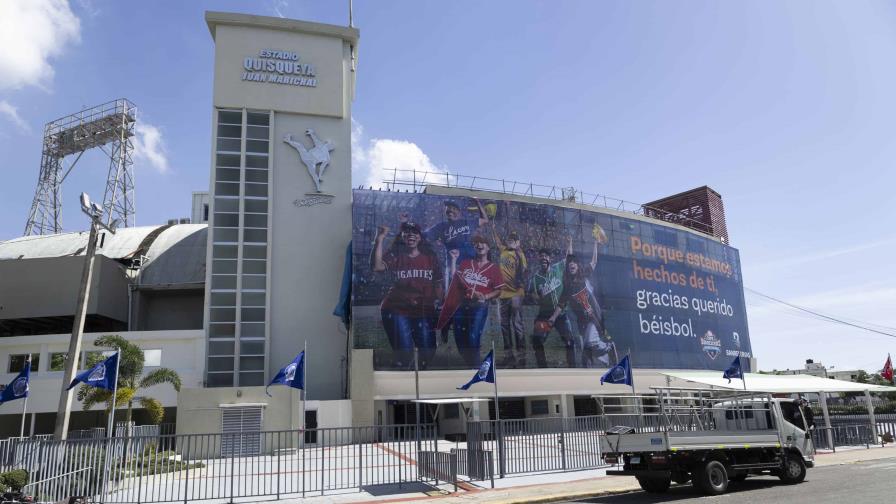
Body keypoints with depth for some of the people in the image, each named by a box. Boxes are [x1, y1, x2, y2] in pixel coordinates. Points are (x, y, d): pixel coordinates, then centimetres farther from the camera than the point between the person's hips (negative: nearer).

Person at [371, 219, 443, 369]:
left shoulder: (430, 258, 5)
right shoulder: (395, 256, -3)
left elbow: (438, 284, 10)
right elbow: (377, 266, -22)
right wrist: (380, 239, -27)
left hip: (424, 311, 3)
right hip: (397, 310, -3)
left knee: (428, 352, 10)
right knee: (404, 352, -8)